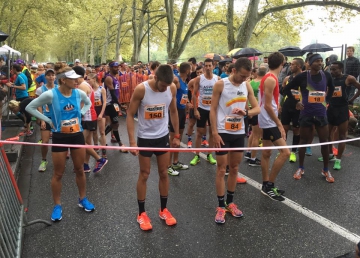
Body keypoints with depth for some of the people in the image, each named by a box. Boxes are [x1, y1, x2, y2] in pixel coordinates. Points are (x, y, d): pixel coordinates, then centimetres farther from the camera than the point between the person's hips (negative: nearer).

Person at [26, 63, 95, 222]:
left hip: (77, 135, 3)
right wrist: (49, 121, -11)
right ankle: (57, 206, 23)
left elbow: (88, 103, 17)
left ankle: (83, 199, 32)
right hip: (60, 137, -3)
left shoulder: (79, 93, -6)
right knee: (58, 173, 7)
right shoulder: (51, 95, -16)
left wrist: (80, 114, 1)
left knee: (80, 170, 14)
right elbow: (30, 107, -7)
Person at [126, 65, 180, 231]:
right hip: (145, 138, -3)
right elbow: (130, 115, -14)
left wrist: (177, 135, 6)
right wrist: (132, 141, -20)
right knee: (144, 175, 6)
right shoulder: (141, 89, -21)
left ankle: (163, 210, 28)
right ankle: (141, 213, 21)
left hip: (163, 136, 4)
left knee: (164, 173, 12)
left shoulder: (172, 88, -9)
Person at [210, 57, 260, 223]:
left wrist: (245, 113, -17)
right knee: (221, 169, 2)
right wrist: (215, 133, -15)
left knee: (234, 168, 13)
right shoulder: (220, 84, -10)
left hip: (239, 133, 5)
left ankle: (230, 202, 27)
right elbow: (213, 109, -9)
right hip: (223, 133, -5)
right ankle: (221, 206, 12)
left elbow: (257, 108, 5)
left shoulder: (247, 86, 4)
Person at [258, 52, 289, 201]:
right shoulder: (271, 79, -18)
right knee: (285, 152, -12)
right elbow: (267, 106, -21)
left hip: (267, 121, 11)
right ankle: (269, 185, -4)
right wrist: (279, 124, -18)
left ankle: (266, 185, 24)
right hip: (269, 121, -11)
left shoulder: (268, 77, 12)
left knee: (266, 153, 14)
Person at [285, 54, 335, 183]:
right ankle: (301, 168, 21)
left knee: (324, 142, 6)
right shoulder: (303, 76, -10)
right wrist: (296, 101, -5)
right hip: (306, 113, -2)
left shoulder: (326, 75, 0)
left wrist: (326, 100, 12)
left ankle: (326, 170, 21)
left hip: (321, 113, 3)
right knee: (303, 141, 7)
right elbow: (287, 89, -1)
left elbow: (331, 89, 21)